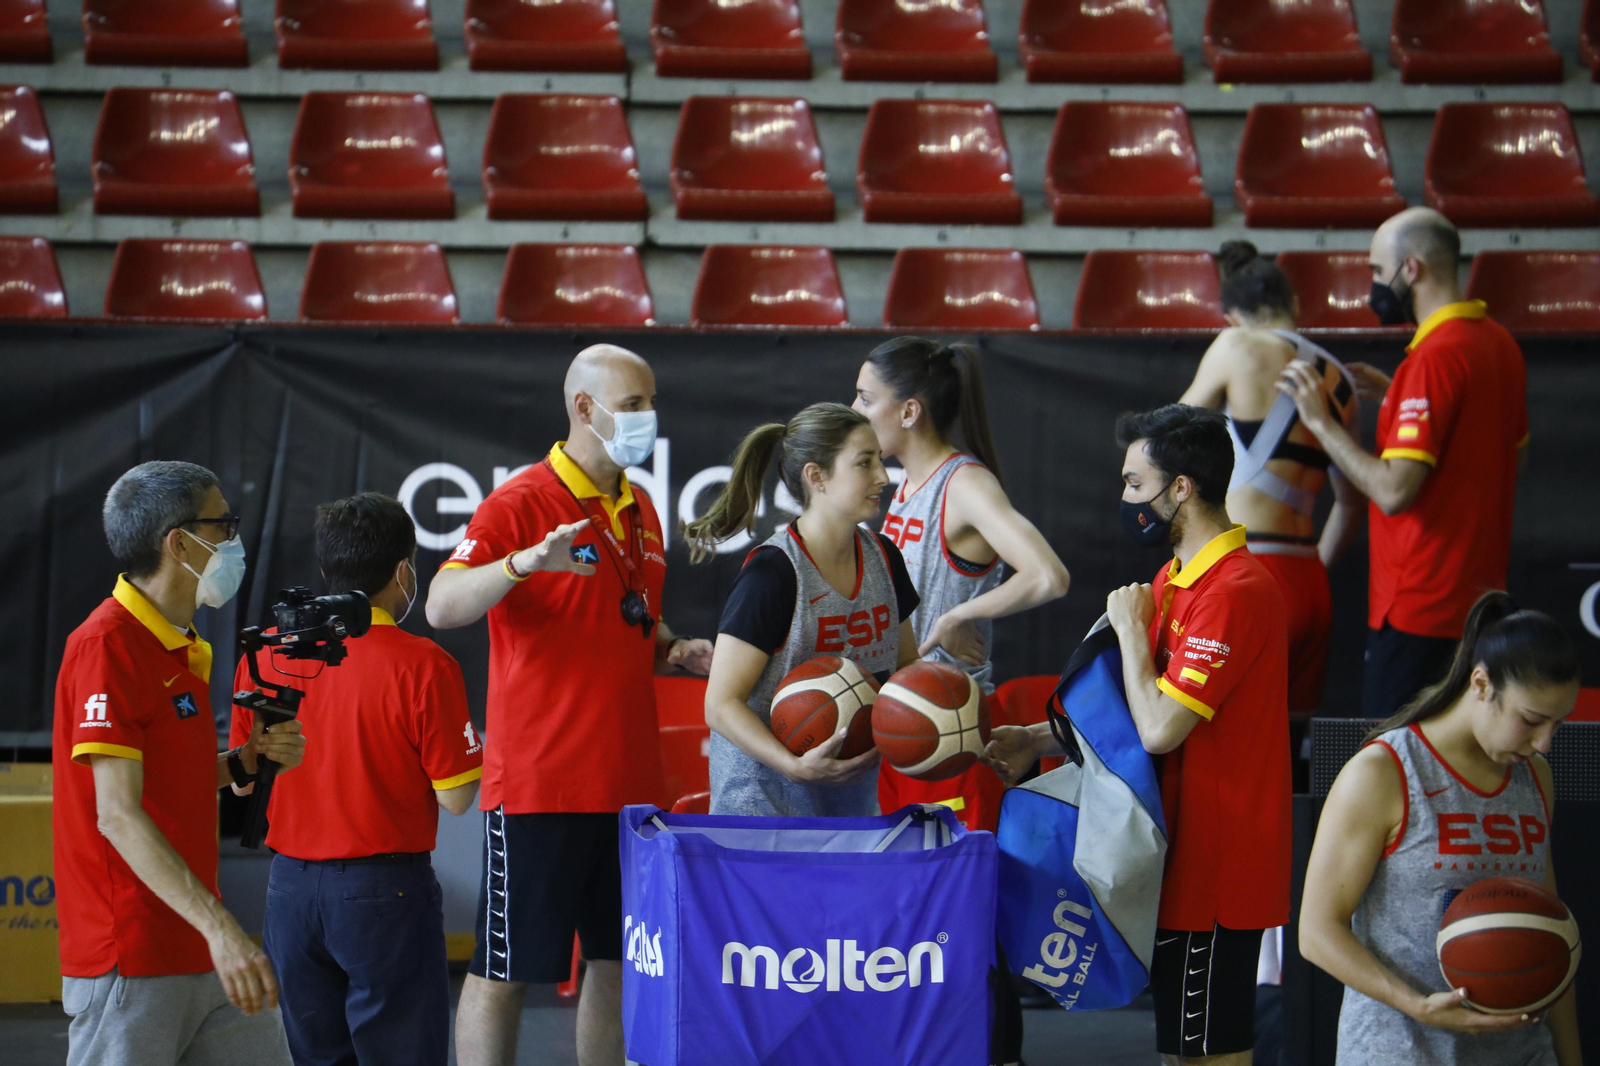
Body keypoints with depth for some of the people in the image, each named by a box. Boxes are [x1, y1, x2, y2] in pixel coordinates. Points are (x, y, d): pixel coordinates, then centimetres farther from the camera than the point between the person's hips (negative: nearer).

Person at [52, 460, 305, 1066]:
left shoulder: (186, 650, 16)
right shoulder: (107, 645, -14)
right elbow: (118, 814, -21)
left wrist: (245, 762, 4)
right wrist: (219, 926, -28)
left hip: (202, 950, 9)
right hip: (132, 962, -9)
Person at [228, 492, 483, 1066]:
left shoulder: (265, 656, 0)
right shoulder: (423, 666, -13)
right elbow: (455, 797, -10)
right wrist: (479, 751, 10)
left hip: (292, 889, 5)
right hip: (384, 890, -5)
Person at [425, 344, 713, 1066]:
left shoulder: (641, 512, 14)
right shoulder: (521, 503, -9)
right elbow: (442, 607, -20)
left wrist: (676, 652, 4)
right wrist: (521, 565, -37)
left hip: (629, 782, 7)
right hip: (539, 781, -7)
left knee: (617, 963, 11)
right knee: (505, 971, -2)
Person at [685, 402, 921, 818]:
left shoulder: (882, 557, 7)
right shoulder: (771, 573, -15)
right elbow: (721, 704, -16)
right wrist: (795, 765, -30)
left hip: (853, 798, 6)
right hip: (765, 801, -6)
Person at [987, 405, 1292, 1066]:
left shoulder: (1234, 591, -19)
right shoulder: (1175, 581, 14)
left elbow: (1160, 729, -24)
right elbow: (1138, 715, 21)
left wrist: (1131, 628, -11)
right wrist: (1036, 740, 10)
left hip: (1217, 872, -10)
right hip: (1183, 861, 10)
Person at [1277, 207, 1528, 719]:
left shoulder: (1435, 357, -20)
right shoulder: (1498, 341, 9)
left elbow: (1394, 490, -24)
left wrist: (1321, 421, -15)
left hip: (1420, 604, -10)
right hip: (1481, 594, 10)